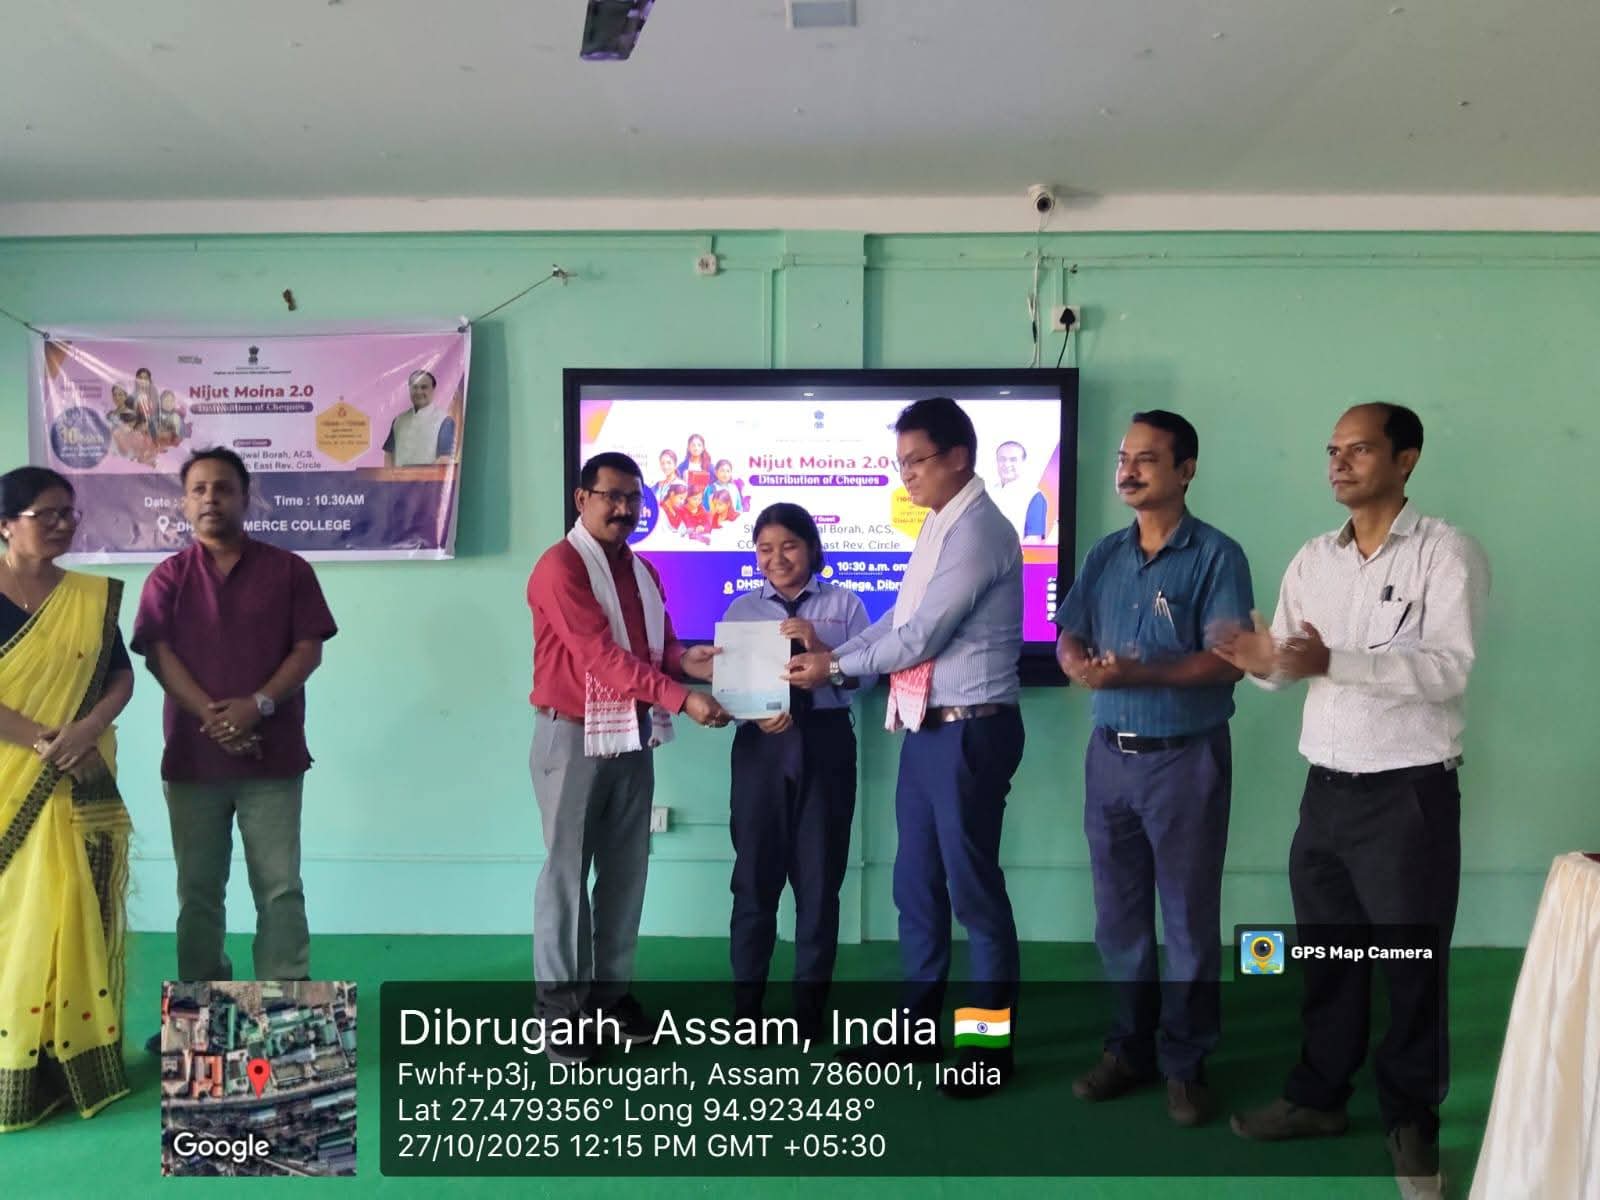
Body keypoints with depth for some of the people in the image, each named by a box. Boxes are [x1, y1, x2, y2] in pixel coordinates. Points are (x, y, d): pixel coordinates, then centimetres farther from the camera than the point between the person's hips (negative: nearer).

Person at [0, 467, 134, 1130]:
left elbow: (122, 675, 4)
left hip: (78, 790, 3)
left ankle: (78, 1062, 19)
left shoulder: (93, 597, 6)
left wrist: (88, 729, -13)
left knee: (79, 919, 8)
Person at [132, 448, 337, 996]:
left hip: (273, 755, -1)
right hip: (191, 754, 2)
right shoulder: (168, 577, 7)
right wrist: (212, 716, -16)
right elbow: (159, 656, -2)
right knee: (198, 887, 10)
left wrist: (257, 704, -15)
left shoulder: (289, 570, 5)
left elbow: (309, 650, -1)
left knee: (280, 885, -1)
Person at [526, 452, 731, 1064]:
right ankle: (559, 1008, 8)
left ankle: (612, 991, 21)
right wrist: (681, 698, -26)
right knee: (567, 872, 0)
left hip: (633, 738, 7)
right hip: (573, 736, -7)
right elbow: (602, 654, -20)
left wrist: (685, 659, -12)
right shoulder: (561, 566, -12)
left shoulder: (644, 572, 14)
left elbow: (660, 645, 12)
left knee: (626, 870, 10)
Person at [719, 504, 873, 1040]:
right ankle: (746, 1002, 18)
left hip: (825, 743, -1)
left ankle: (810, 1002, 21)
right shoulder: (742, 608, 8)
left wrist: (819, 648, -20)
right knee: (754, 874, 6)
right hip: (761, 744, 1)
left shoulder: (844, 604, 4)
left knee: (819, 877, 7)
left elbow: (865, 675, -6)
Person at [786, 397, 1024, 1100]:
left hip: (970, 731, -9)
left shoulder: (978, 530, -16)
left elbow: (922, 637, -18)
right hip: (924, 729, 9)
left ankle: (990, 1042, 19)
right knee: (916, 883, 16)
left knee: (972, 886, 2)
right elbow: (898, 618, 16)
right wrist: (831, 654, 4)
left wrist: (835, 667, -7)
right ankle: (919, 1024, 30)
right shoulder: (938, 526, 14)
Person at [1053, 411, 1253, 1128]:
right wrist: (1079, 664, -16)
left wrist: (1139, 673, -27)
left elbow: (1229, 660, -16)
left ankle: (1185, 1063, 19)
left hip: (1187, 758, -5)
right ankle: (1129, 1047, 27)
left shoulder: (1216, 556, -8)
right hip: (1110, 753, 5)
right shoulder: (1104, 556, 9)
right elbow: (1068, 639, 8)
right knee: (1118, 912, 12)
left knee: (1190, 916, 5)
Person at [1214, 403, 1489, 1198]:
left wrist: (1333, 662, -31)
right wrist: (1263, 661, -18)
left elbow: (1448, 668, -20)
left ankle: (1412, 1119, 26)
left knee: (1410, 965, 9)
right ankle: (1319, 1095, 31)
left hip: (1409, 793, -5)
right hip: (1325, 788, 5)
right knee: (1326, 954, 15)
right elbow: (1286, 661, 6)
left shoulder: (1447, 552, -9)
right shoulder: (1311, 560, 9)